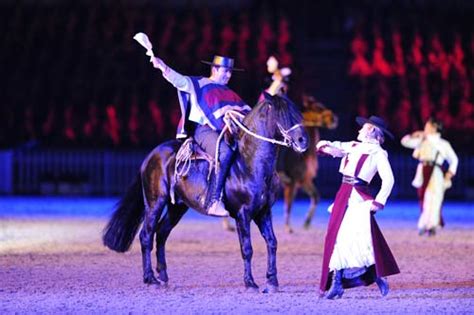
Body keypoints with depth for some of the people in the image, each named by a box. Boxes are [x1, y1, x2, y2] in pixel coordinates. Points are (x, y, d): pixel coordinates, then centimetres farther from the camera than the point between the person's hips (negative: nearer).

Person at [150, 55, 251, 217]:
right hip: (205, 130, -8)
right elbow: (178, 80, -3)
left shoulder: (229, 93, 28)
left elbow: (244, 108, 28)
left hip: (226, 133, 8)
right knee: (225, 152, -35)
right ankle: (214, 202, -41)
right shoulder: (198, 85, 9)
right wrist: (163, 68, -18)